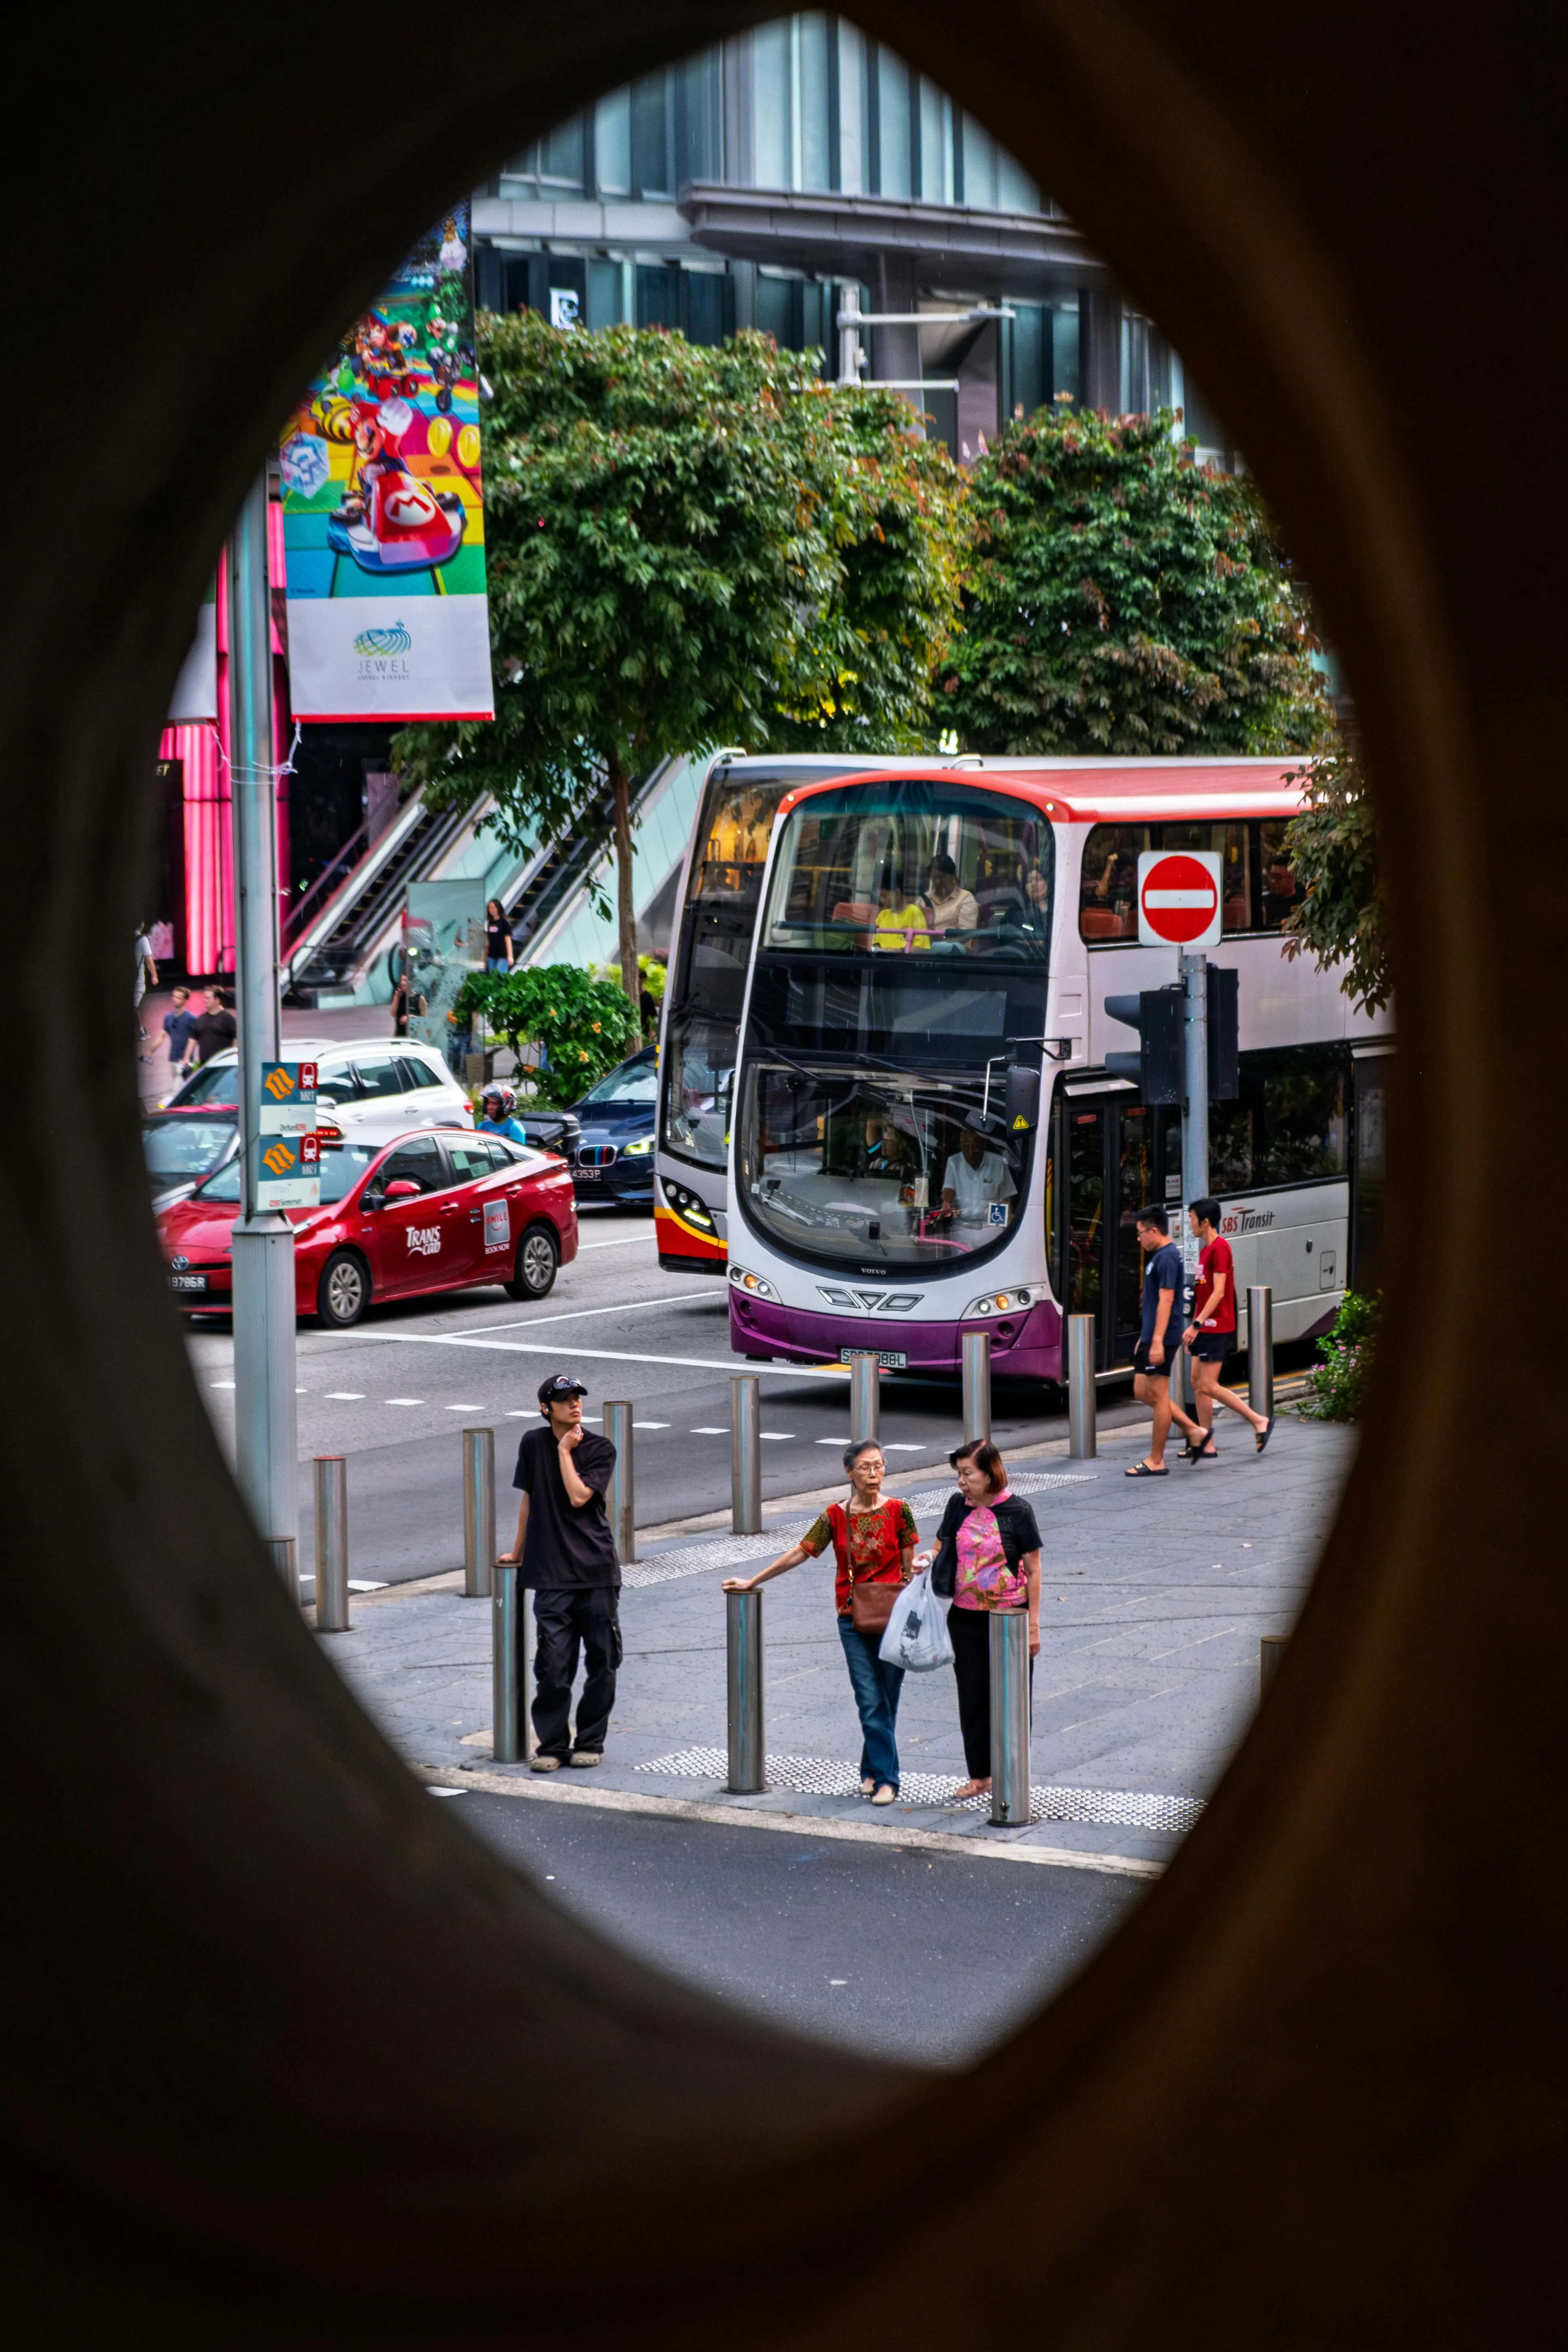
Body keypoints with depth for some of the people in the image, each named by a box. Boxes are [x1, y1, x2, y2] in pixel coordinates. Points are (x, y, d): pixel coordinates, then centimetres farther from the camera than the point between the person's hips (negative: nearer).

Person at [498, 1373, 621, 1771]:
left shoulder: (600, 1448, 1)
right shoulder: (533, 1444, 7)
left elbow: (578, 1496, -12)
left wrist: (565, 1450, -7)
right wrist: (518, 1552, 22)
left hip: (598, 1572, -1)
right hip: (552, 1573, 1)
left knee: (602, 1659, 2)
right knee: (553, 1663, -5)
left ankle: (590, 1742, 14)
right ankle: (552, 1745, 3)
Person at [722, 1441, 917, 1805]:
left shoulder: (899, 1512, -2)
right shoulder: (836, 1516, 1)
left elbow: (909, 1569, 2)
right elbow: (799, 1553, 5)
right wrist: (752, 1582, 7)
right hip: (853, 1620, 1)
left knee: (886, 1699, 3)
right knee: (870, 1701, -4)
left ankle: (873, 1771, 15)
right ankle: (884, 1777, 3)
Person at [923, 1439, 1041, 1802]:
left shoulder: (1017, 1513, -12)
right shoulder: (958, 1507, 2)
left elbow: (1033, 1571, -8)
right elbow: (943, 1546, 16)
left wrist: (1033, 1625, -9)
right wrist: (928, 1559, -9)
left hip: (1009, 1618, -5)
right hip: (966, 1618, 5)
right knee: (972, 1696, 10)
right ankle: (979, 1776, 21)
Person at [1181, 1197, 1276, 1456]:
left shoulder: (1219, 1248, -15)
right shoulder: (1206, 1248, 15)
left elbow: (1218, 1292, -22)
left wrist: (1196, 1324, -25)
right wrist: (1194, 1325, 20)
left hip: (1216, 1328, -10)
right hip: (1206, 1328, 10)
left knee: (1208, 1386, -10)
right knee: (1197, 1382, 8)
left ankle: (1259, 1421, 1)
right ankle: (1207, 1445, 10)